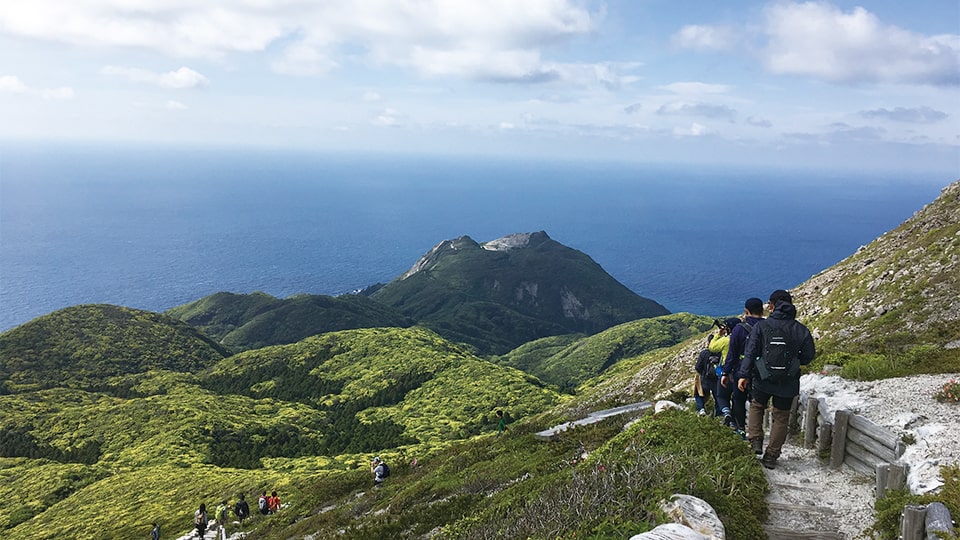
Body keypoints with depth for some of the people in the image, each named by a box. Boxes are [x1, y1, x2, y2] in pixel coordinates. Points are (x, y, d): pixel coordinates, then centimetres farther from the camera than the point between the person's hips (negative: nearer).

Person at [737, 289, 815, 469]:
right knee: (781, 417, 13)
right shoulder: (801, 330, -3)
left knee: (756, 407, 24)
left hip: (763, 380, -1)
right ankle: (771, 456, 14)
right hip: (788, 384, 1)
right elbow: (809, 355, 2)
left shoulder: (762, 326, -7)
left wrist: (744, 375, -12)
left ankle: (755, 441, 10)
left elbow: (750, 351, -12)